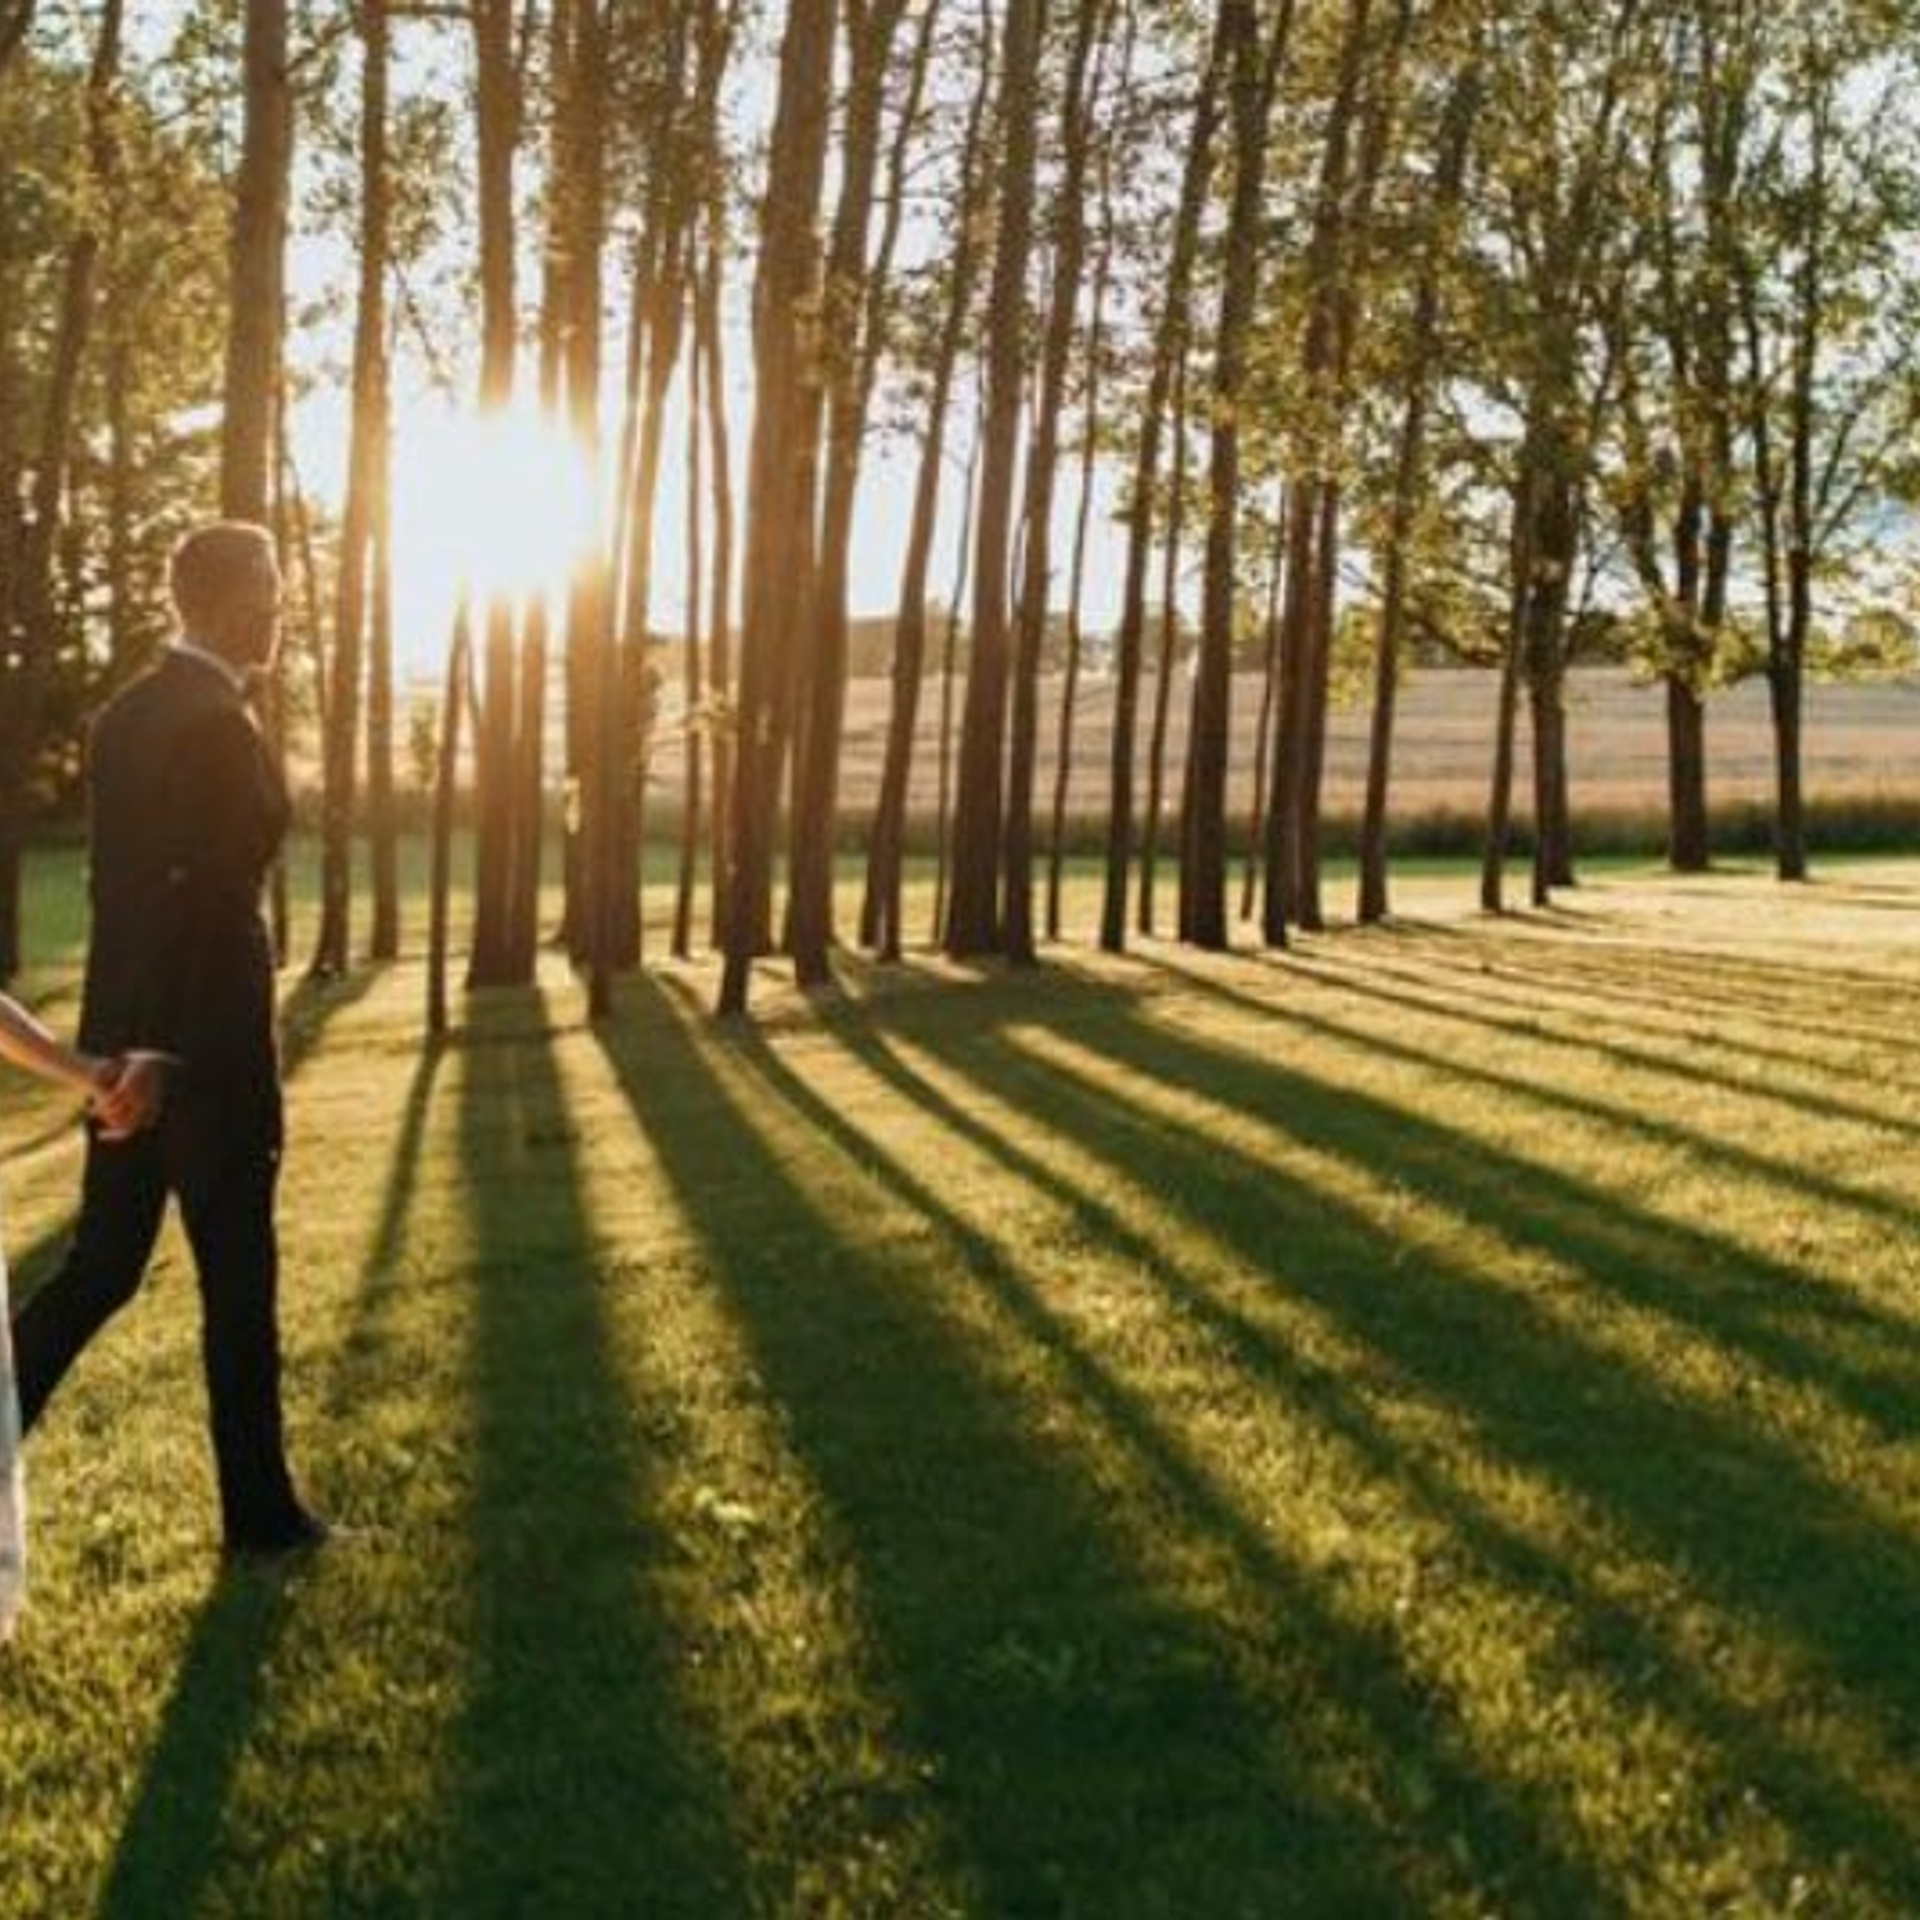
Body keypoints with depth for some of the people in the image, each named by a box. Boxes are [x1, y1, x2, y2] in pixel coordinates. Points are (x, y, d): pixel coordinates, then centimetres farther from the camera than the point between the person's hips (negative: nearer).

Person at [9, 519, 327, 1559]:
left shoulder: (120, 716, 9)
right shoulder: (220, 728, -17)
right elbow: (205, 904, -22)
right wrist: (186, 1063, -20)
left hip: (127, 1037, 8)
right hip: (201, 1046, -8)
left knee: (100, 1266, 15)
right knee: (239, 1286, 5)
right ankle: (258, 1510, 17)